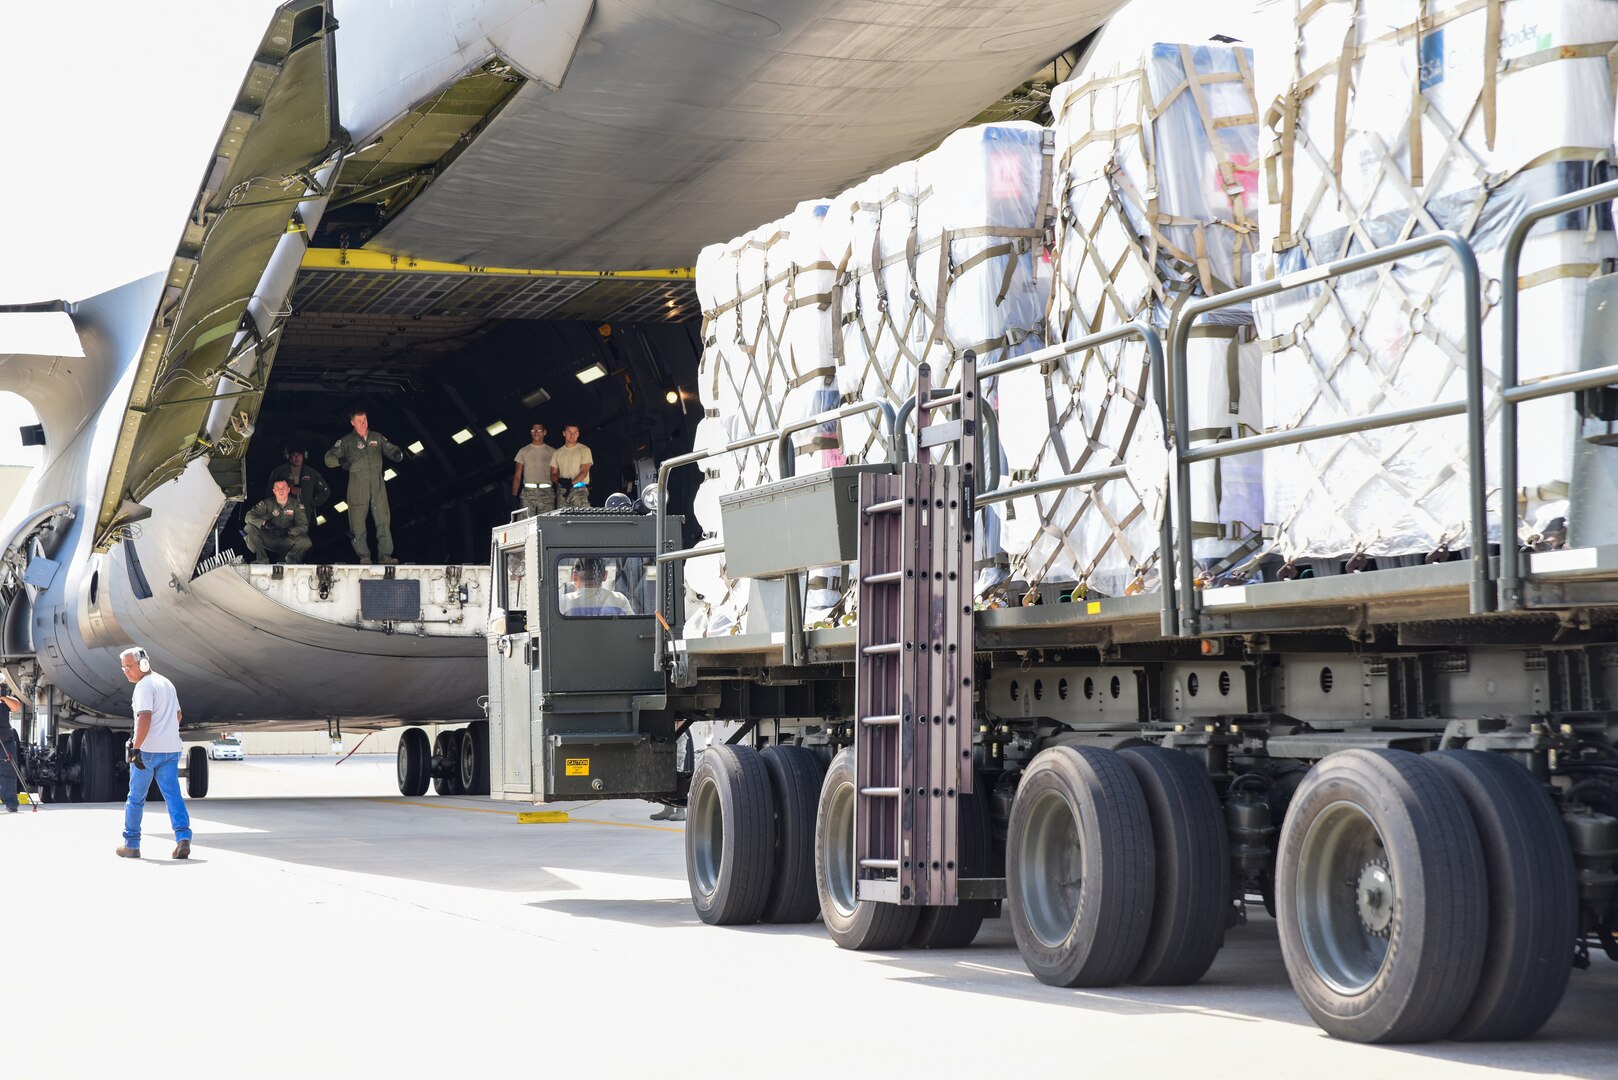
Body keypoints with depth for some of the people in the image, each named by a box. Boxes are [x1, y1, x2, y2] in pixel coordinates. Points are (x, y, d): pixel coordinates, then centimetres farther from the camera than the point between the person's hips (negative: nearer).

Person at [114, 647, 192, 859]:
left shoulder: (144, 686, -10)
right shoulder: (167, 683, 17)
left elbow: (145, 717, -22)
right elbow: (178, 716, 26)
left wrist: (136, 747, -26)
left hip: (148, 750, -7)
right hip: (172, 749, 7)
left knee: (136, 798, 6)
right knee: (173, 794, -1)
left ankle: (131, 845, 13)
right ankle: (183, 837, -19)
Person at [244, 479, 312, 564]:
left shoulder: (296, 504, -3)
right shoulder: (267, 503, -3)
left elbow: (304, 526, -9)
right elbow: (249, 516, -13)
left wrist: (287, 531, -28)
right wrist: (265, 523, -32)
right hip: (269, 540, 1)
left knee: (305, 541, -31)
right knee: (249, 528, -24)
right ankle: (262, 562, -18)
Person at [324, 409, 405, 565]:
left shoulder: (377, 438, 14)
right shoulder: (346, 441, 7)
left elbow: (391, 450, 19)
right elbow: (329, 458, 5)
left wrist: (398, 454, -6)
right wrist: (341, 461, -16)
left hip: (377, 485, 2)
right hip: (357, 486, -2)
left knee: (383, 521, -5)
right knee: (358, 523, -3)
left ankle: (385, 555, -5)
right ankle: (364, 557, 4)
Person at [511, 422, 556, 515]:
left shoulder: (552, 452, 13)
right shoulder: (523, 451, 14)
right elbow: (517, 476, 12)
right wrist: (513, 496, 1)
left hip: (547, 493, 0)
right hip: (528, 492, 0)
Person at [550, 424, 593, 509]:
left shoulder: (584, 450, 5)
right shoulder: (557, 453, 17)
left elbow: (584, 472, -5)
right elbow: (553, 474, 13)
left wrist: (572, 483, -20)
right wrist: (559, 480, -11)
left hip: (579, 491, -4)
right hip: (561, 491, 4)